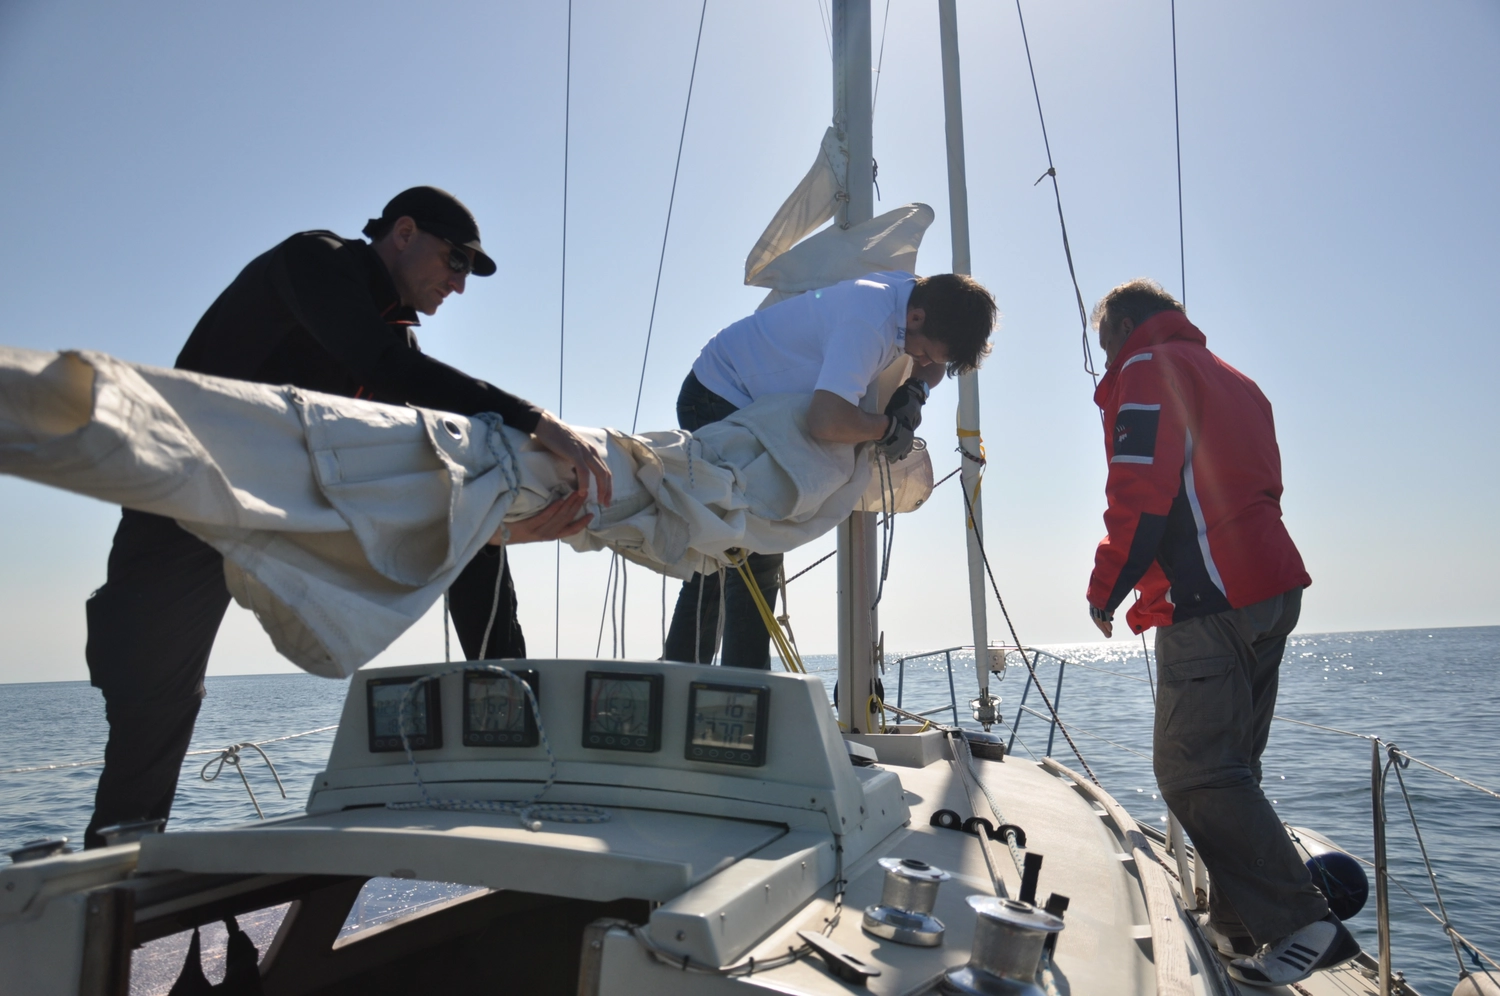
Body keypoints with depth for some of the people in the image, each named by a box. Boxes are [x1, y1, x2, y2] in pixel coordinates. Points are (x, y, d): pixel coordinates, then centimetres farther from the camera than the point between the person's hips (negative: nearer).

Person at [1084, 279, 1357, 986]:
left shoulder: (1148, 369, -3)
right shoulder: (1232, 379, 25)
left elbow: (1141, 492, -15)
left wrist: (1106, 589, -5)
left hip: (1208, 600, -10)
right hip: (1271, 589, 10)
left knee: (1191, 773, -8)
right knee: (1228, 768, 14)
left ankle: (1302, 925, -9)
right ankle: (1239, 924, 20)